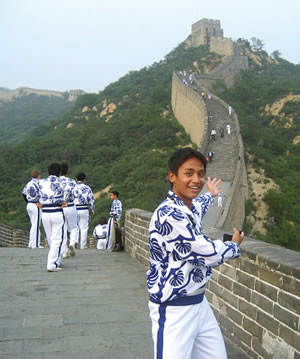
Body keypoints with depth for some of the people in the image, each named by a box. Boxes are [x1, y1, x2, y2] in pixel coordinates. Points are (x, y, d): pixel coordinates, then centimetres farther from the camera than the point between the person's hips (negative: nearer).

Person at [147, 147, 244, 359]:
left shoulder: (189, 208, 5)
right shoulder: (168, 215, -24)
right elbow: (209, 254, -20)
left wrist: (211, 194, 51)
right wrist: (235, 245, 0)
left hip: (199, 302, 9)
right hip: (173, 310, -9)